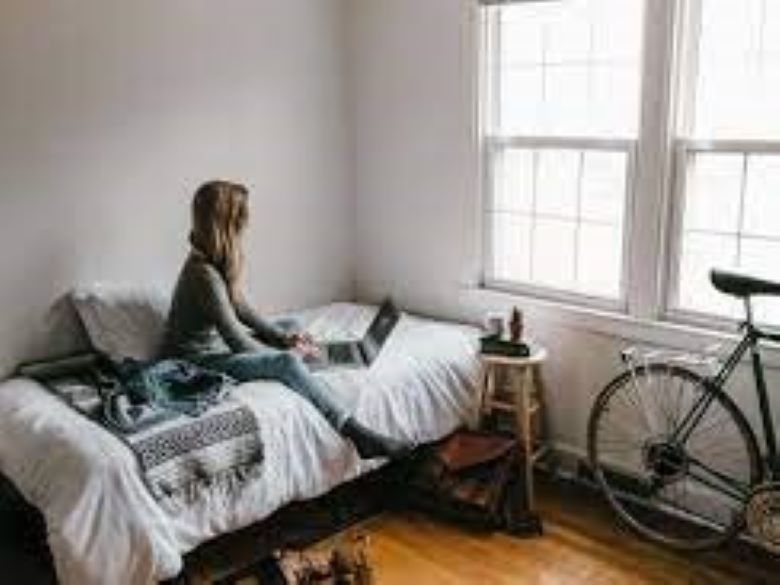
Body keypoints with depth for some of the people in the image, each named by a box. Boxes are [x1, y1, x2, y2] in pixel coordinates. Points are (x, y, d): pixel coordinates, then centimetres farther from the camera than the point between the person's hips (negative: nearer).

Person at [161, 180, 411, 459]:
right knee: (287, 363, -25)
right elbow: (237, 341, -26)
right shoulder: (203, 274, -28)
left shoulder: (218, 263, 1)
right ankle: (357, 434, -26)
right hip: (198, 360, -11)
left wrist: (284, 336, 4)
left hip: (217, 344, 11)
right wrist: (284, 351, -12)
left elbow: (241, 310, 12)